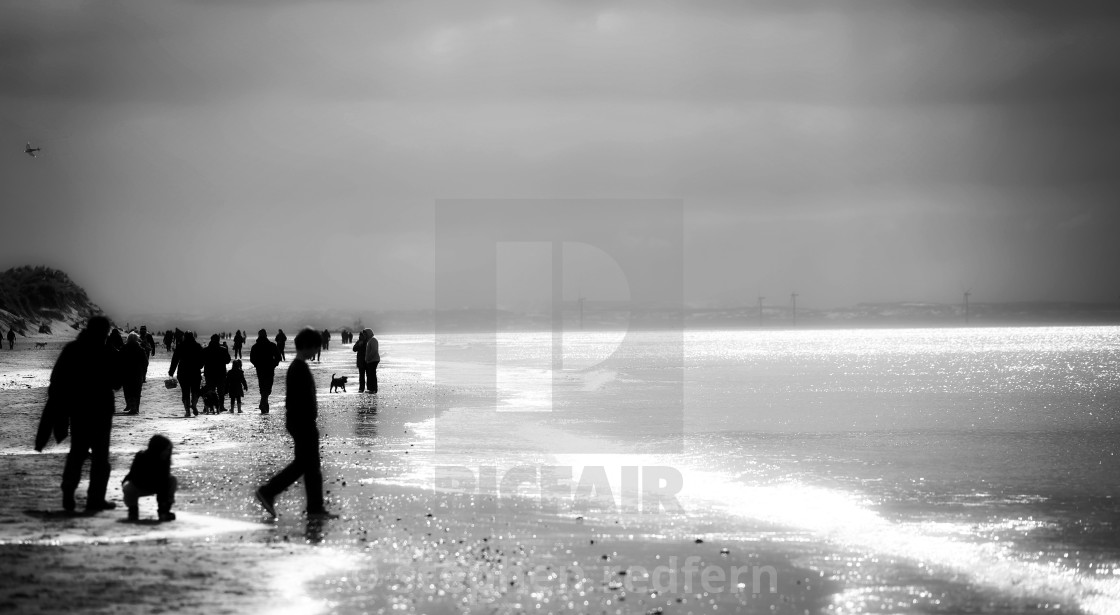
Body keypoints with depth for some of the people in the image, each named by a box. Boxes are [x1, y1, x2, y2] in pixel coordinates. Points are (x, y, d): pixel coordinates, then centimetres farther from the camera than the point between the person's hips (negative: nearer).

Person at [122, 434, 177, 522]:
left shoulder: (164, 460, -20)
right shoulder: (141, 458, -30)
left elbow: (164, 481, -22)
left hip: (155, 487, 4)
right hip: (137, 487, -4)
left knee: (173, 481, -19)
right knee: (128, 489, -38)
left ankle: (164, 511, -10)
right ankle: (133, 510, -6)